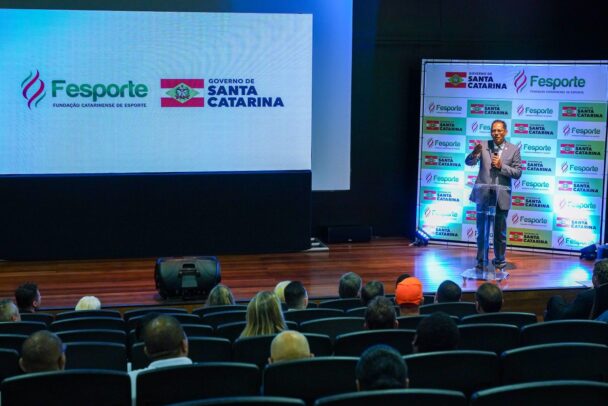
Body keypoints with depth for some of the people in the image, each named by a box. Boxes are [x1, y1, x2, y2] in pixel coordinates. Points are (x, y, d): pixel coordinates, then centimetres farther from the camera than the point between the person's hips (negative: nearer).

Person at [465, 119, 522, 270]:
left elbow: (518, 173, -3)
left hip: (501, 197, 0)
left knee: (500, 232, 10)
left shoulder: (513, 150, -2)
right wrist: (475, 153, -30)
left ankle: (500, 260, 23)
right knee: (482, 231, 8)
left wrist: (501, 166, -17)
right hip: (483, 195, 0)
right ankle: (481, 260, 17)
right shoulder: (483, 146, -1)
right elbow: (469, 162, -9)